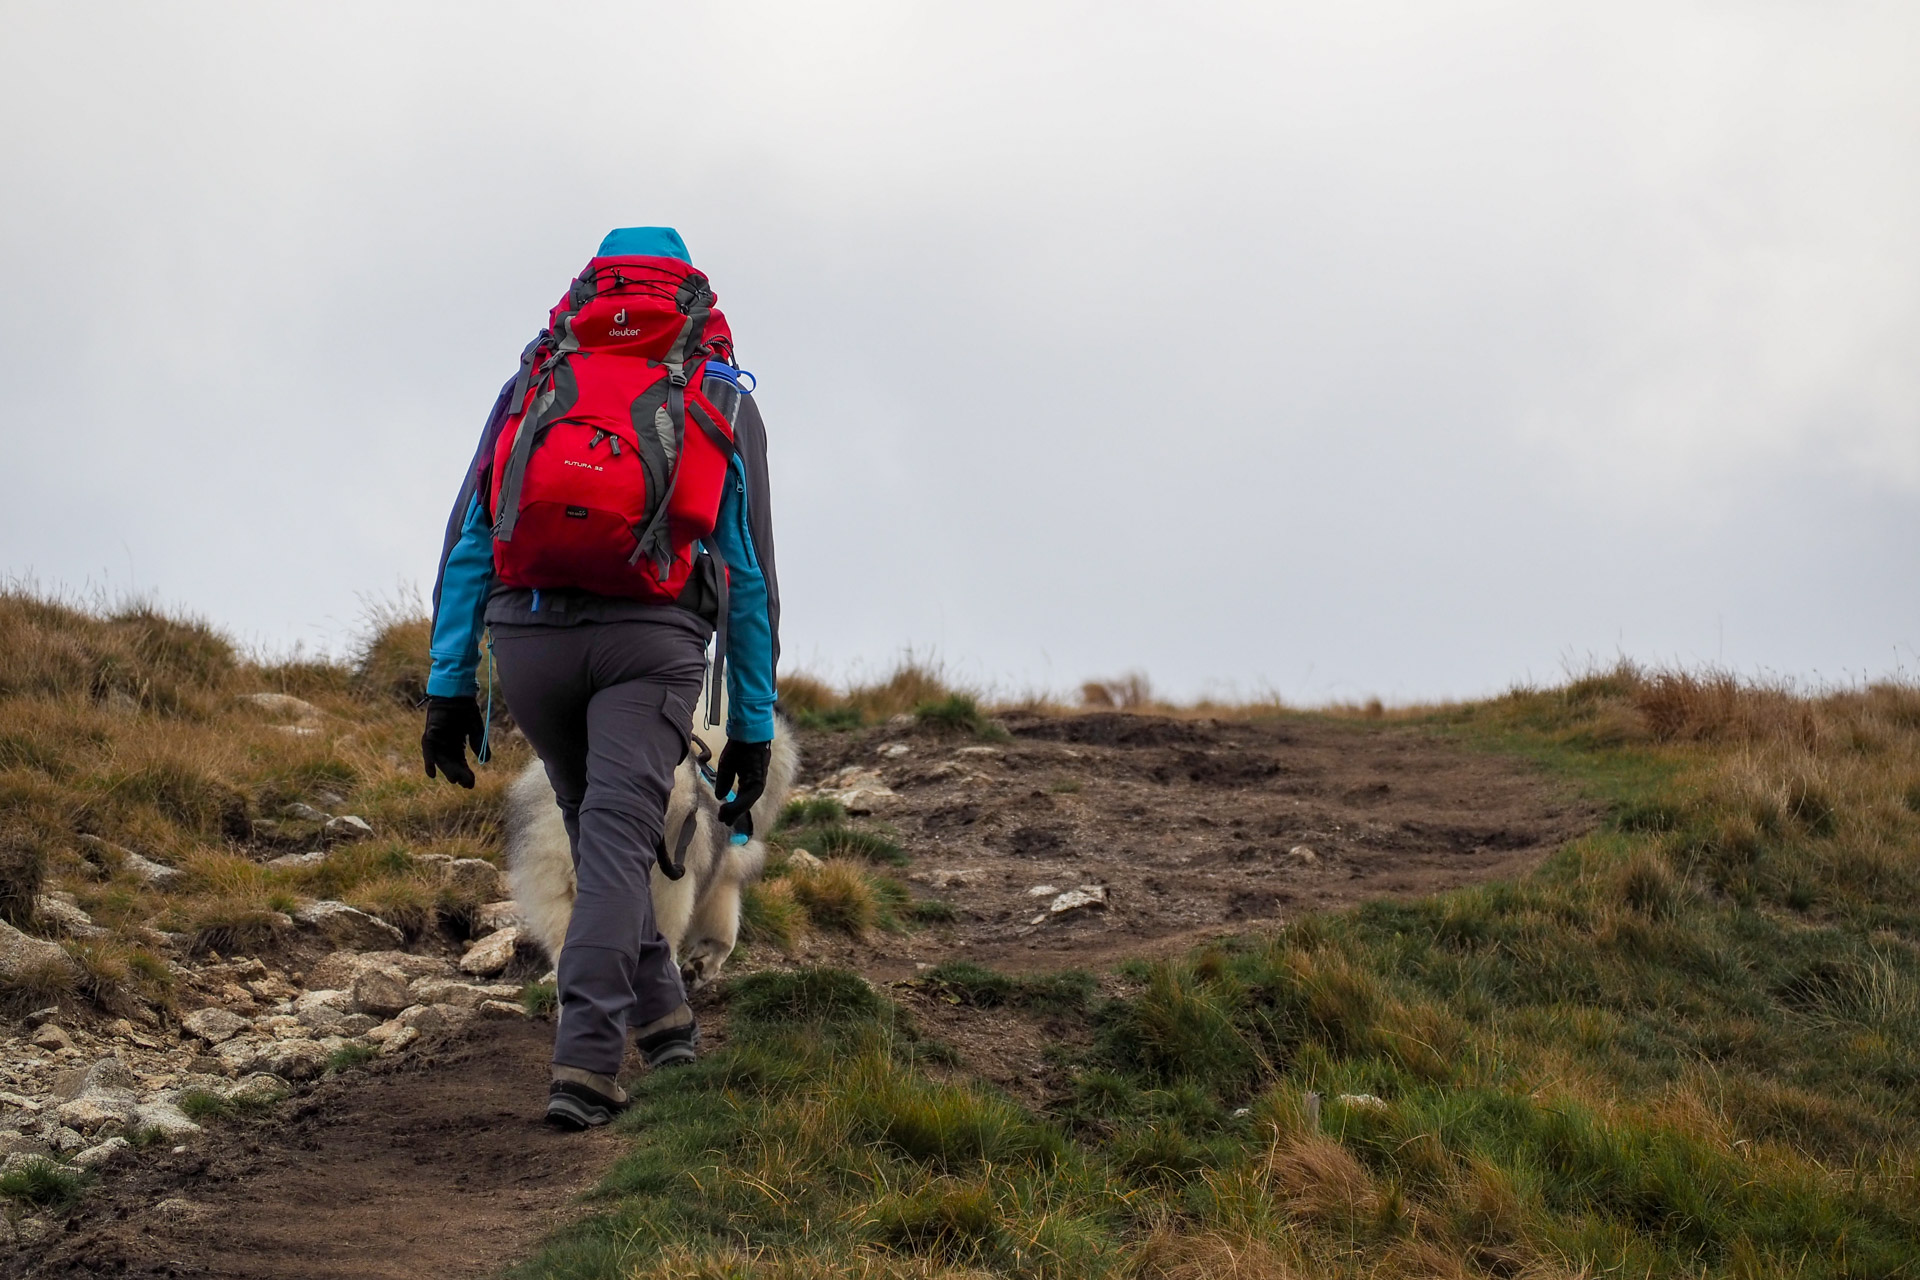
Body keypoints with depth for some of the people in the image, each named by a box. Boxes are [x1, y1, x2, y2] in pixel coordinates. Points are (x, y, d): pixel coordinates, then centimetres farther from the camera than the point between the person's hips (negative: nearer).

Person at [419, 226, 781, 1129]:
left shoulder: (533, 380, 16)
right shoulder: (724, 399, 13)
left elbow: (467, 540, 8)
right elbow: (750, 574, 11)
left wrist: (449, 686, 9)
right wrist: (753, 726, 14)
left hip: (525, 633, 2)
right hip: (652, 642, -2)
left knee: (598, 825, 23)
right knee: (616, 841, -7)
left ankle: (659, 1015, 30)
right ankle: (584, 1063, -21)